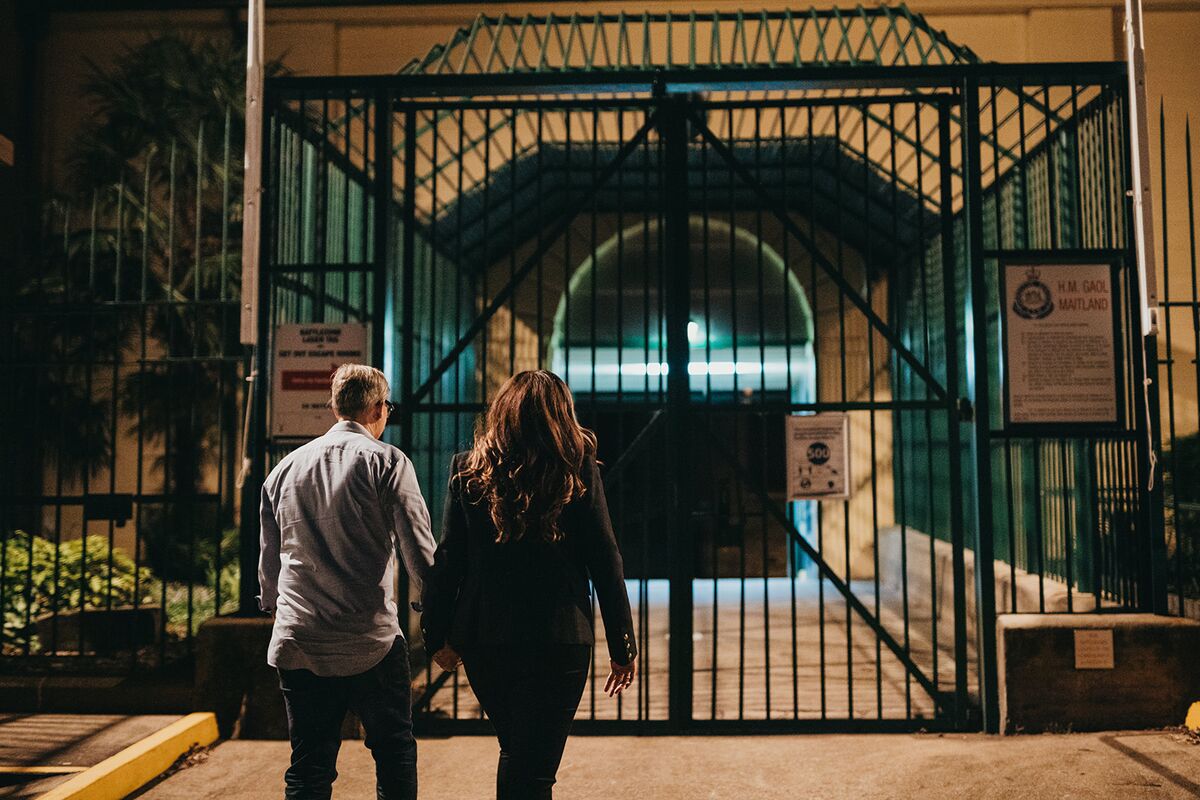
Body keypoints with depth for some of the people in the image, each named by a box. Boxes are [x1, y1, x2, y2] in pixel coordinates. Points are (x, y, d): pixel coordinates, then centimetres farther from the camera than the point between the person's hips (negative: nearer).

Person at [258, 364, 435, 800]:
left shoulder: (286, 467, 9)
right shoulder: (387, 461, -5)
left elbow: (269, 560, 18)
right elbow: (419, 551, -9)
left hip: (298, 645, 5)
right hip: (371, 642, -4)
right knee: (395, 752, 12)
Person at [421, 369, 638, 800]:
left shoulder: (467, 469, 0)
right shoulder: (579, 470, -5)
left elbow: (448, 560, 0)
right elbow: (605, 562, -4)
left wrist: (438, 636, 10)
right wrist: (622, 646, 3)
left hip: (481, 639, 3)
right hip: (557, 640, -3)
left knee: (514, 750, 25)